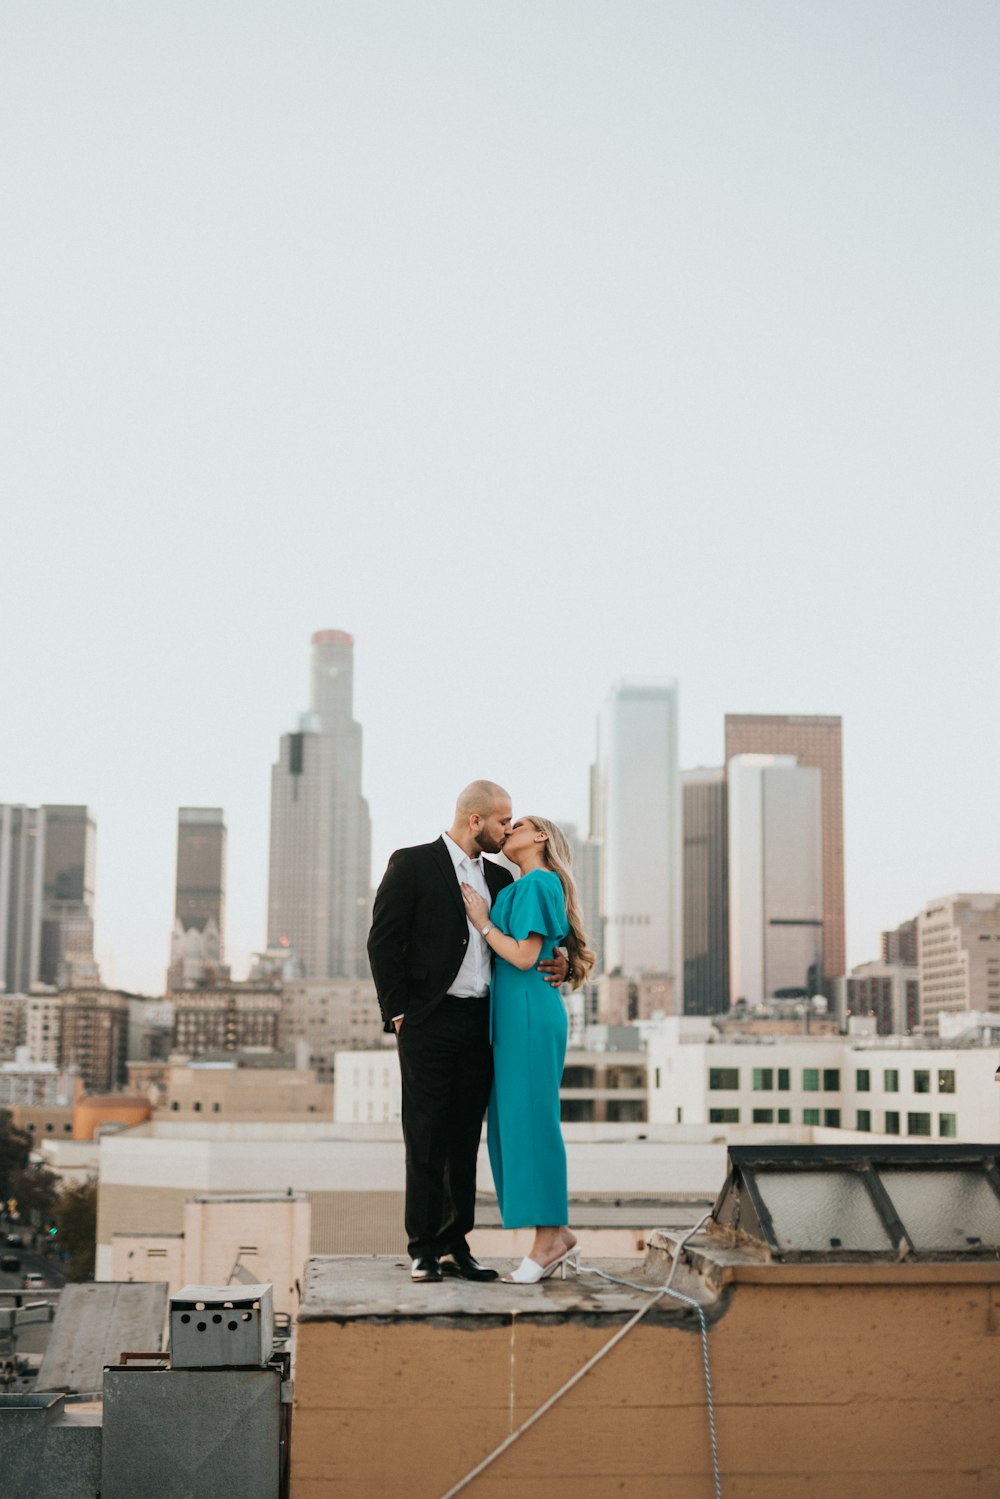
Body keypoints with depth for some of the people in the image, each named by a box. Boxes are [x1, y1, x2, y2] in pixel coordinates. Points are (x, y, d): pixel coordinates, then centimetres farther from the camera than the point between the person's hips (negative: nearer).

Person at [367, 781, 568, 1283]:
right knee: (426, 1139, -2)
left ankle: (456, 1244, 15)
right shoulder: (413, 864, -3)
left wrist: (557, 965, 4)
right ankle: (424, 1250, 4)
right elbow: (383, 941, -6)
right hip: (430, 1021, -6)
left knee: (465, 1139, 9)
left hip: (480, 1023, 6)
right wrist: (397, 1012, -11)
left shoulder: (499, 877, 16)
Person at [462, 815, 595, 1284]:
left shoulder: (537, 884, -8)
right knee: (513, 1121, 8)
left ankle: (549, 1239, -1)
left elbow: (524, 956, -15)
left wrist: (483, 924, -6)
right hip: (513, 1017, 10)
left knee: (529, 1119, -6)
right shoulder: (521, 888, 20)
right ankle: (556, 1234, 12)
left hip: (530, 1016, -10)